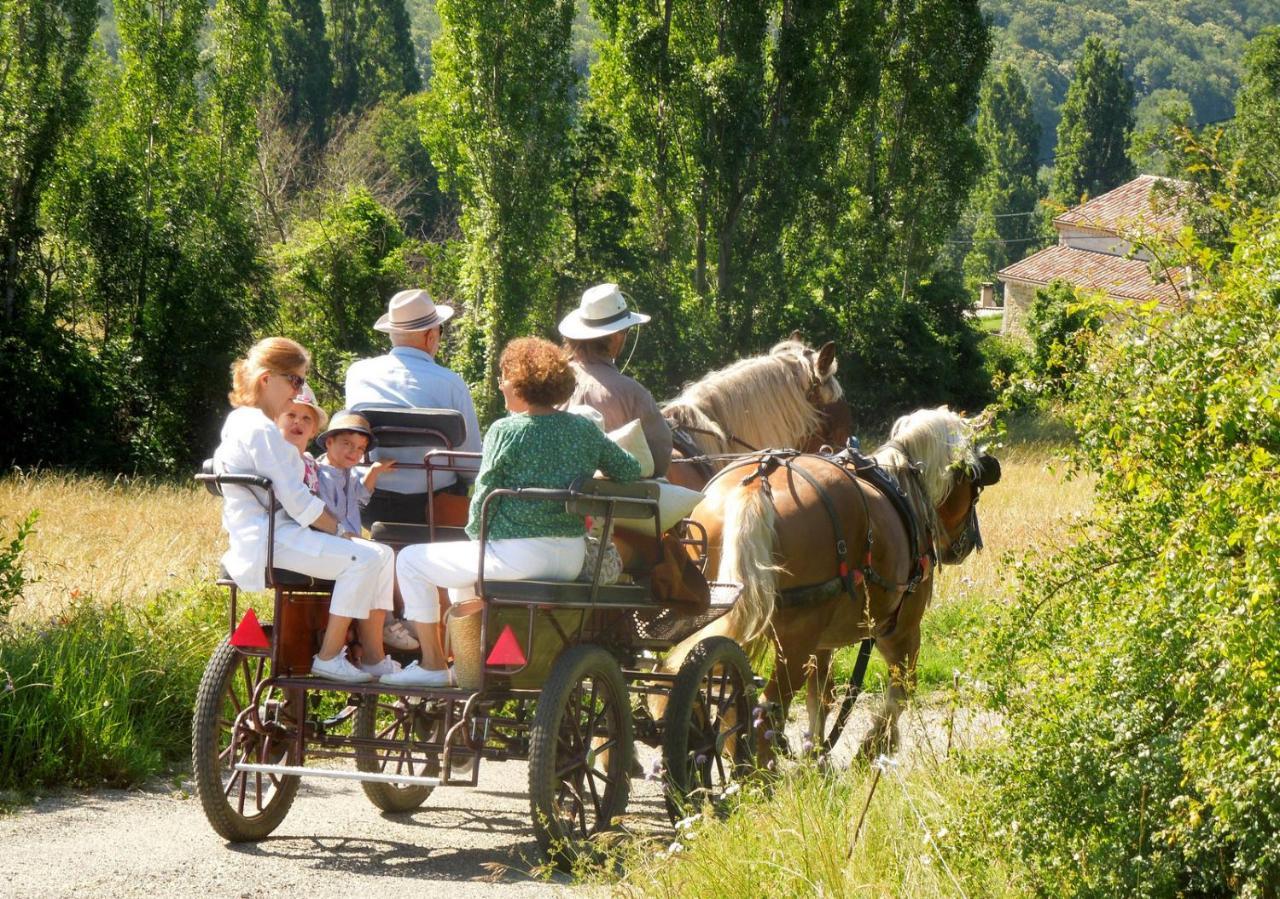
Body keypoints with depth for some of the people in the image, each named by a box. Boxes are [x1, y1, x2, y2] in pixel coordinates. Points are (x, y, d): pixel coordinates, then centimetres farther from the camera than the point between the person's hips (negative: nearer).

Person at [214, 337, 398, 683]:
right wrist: (339, 530, -11)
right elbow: (295, 499, -19)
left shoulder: (241, 422, 19)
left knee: (381, 557, 5)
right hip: (269, 539, -11)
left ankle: (375, 658, 3)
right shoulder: (261, 430, -15)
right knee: (364, 558, -23)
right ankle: (328, 658, -16)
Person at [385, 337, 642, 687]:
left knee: (411, 560, 10)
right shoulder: (584, 429, 4)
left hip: (515, 557, -8)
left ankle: (432, 664, 12)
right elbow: (630, 471, 10)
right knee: (462, 565, 35)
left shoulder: (506, 431, -12)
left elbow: (483, 498, -8)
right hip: (572, 560, 8)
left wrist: (475, 536, 11)